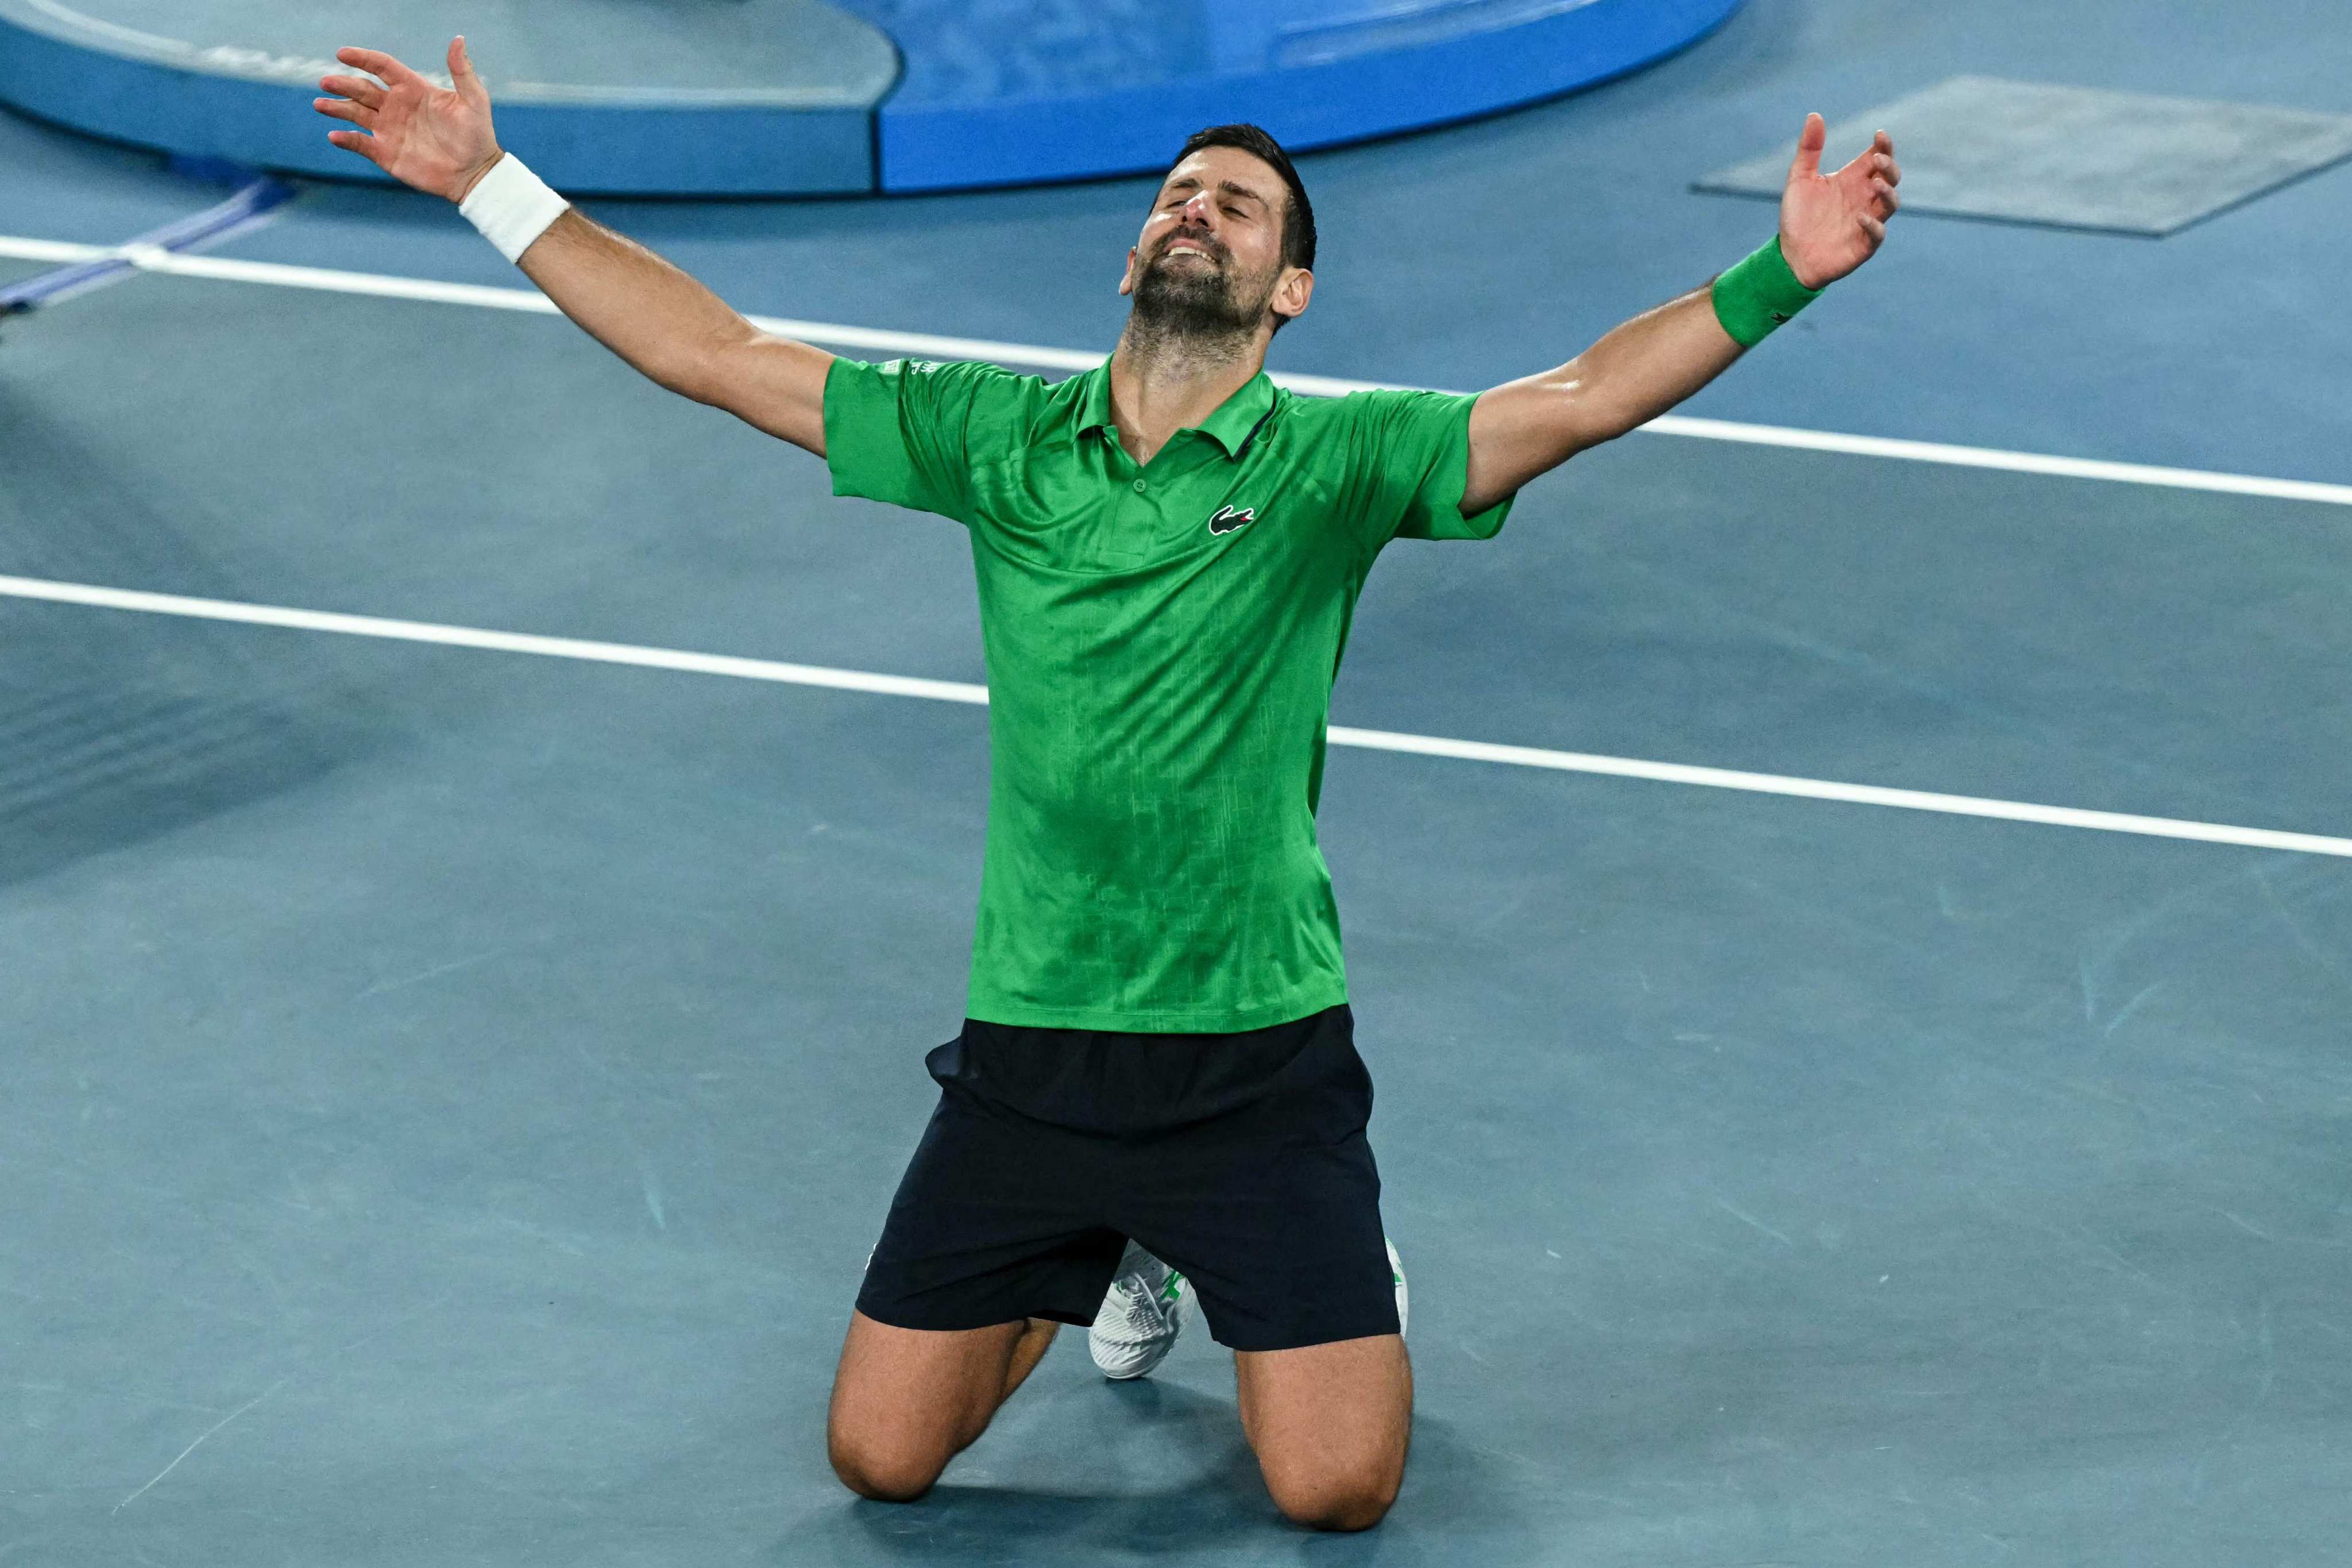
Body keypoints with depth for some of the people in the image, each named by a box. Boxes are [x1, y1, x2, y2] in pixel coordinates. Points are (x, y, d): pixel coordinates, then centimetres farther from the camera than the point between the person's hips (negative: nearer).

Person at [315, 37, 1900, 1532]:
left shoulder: (1329, 458, -4)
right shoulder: (999, 437, 3)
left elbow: (1580, 398, -16)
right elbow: (714, 352, 5)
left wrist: (1781, 274, -30)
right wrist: (493, 184, 3)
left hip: (1258, 1066, -3)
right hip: (1029, 1055, 3)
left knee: (1337, 1487, -9)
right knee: (880, 1458, 5)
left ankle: (1349, 1258, 26)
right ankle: (1115, 1257, 33)